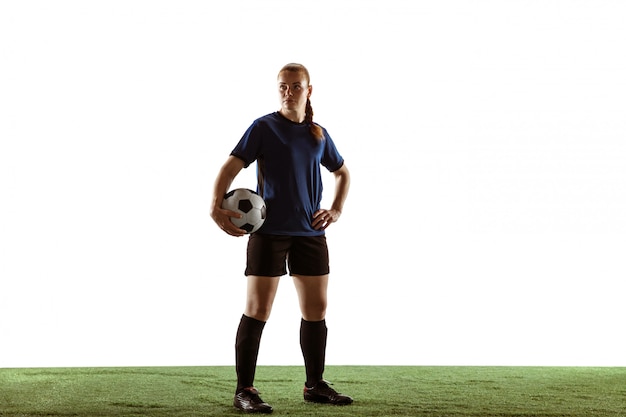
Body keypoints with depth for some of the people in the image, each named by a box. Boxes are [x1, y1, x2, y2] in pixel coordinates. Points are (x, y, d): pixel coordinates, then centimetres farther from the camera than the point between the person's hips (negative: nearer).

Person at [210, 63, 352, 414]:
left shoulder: (318, 134, 11)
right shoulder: (264, 128, -2)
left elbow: (343, 173, 24)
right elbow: (232, 167, -9)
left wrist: (337, 210, 9)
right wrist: (216, 206, -24)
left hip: (310, 233, 5)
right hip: (269, 231, -5)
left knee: (316, 310, 9)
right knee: (257, 310, -5)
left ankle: (316, 385, 22)